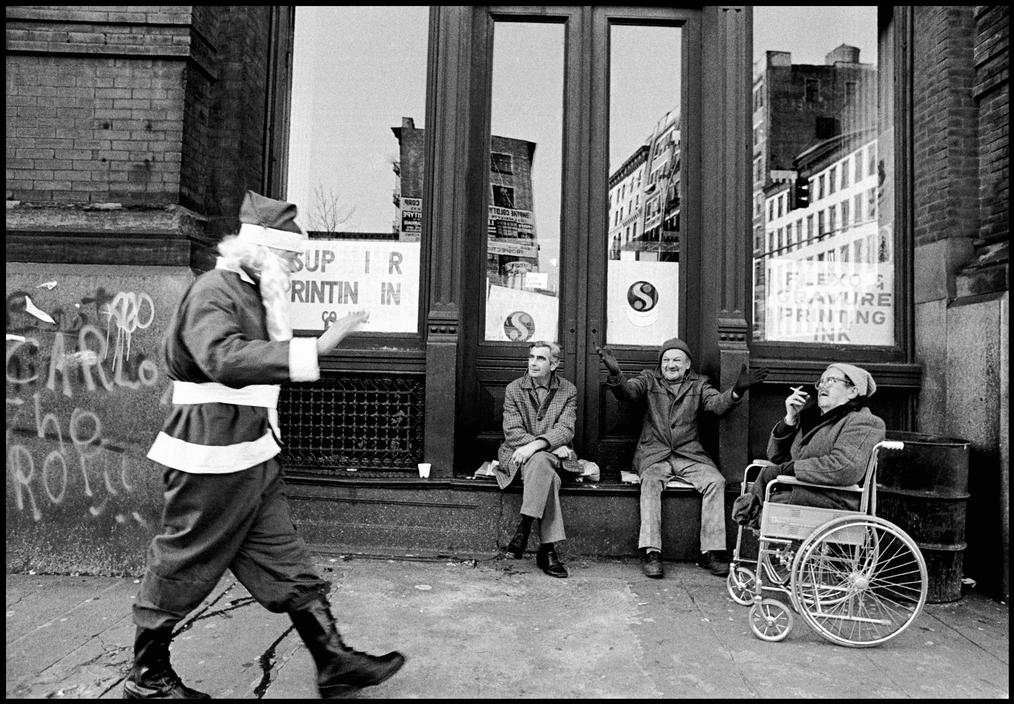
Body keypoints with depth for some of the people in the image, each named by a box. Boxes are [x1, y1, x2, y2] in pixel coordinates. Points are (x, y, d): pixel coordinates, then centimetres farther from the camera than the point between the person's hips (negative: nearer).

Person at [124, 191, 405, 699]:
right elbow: (226, 359, -35)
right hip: (212, 458, -9)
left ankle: (334, 663, 18)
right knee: (182, 563, 8)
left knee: (286, 562, 10)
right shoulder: (213, 292, -16)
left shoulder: (252, 294, 15)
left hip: (254, 458, 10)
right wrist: (314, 348, -39)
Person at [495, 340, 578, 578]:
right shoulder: (514, 389, 5)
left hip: (550, 456, 1)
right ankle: (548, 549, -34)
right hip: (517, 455, -1)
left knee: (539, 461, -36)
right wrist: (554, 446, -17)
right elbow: (513, 431, -5)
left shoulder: (568, 391, 6)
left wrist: (536, 445, -26)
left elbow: (565, 430, -8)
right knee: (547, 476, -34)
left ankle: (523, 530, -31)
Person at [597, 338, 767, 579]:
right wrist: (615, 374, -31)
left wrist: (737, 391, -25)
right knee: (651, 481, -30)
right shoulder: (649, 379, 10)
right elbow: (627, 392, -9)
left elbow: (718, 404, -3)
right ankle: (650, 552, -30)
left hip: (689, 453, 2)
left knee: (716, 481, -22)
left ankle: (711, 551, -16)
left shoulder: (698, 384, 14)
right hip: (654, 453, -2)